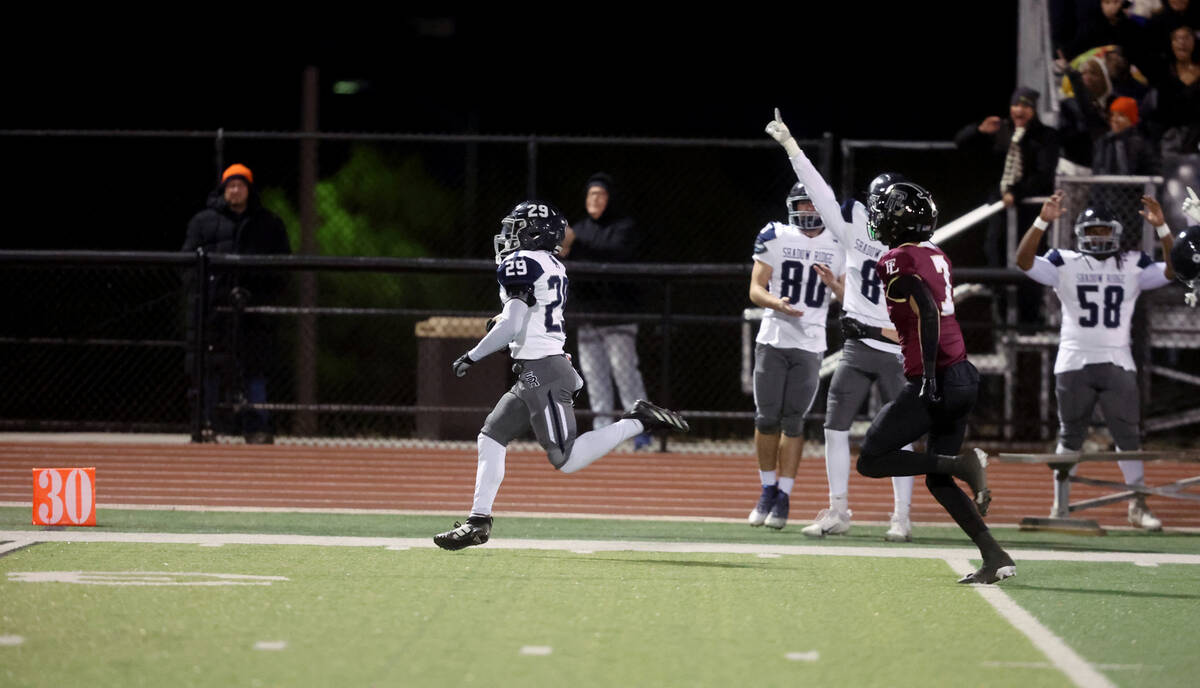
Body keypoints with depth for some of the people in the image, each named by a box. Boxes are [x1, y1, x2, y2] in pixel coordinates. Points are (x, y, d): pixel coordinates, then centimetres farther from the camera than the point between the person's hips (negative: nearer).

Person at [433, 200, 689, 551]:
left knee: (567, 460, -11)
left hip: (541, 374, -10)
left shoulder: (520, 264, -12)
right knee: (491, 439, 11)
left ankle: (637, 422, -9)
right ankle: (478, 521, 10)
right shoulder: (552, 266, 15)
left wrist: (471, 357, -11)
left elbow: (511, 326, -18)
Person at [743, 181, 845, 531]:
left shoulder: (839, 245, 5)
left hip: (810, 344, 0)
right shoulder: (774, 238, 1)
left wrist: (833, 284, -13)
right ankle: (768, 490, 16)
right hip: (773, 340, 0)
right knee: (767, 418, 0)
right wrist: (777, 303, -21)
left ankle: (783, 496, 5)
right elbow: (755, 289, 0)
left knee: (793, 421, -2)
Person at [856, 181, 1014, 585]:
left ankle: (965, 464, -12)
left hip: (935, 381, -9)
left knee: (871, 460, -3)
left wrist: (928, 375, -24)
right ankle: (995, 557, 5)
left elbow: (928, 312, -21)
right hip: (963, 379, 9)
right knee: (937, 480, 14)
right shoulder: (937, 257, 16)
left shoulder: (897, 261, -10)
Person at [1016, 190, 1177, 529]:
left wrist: (1161, 228, -14)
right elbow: (1024, 260, -10)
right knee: (1070, 438, 5)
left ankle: (1138, 506, 7)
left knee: (1128, 436, 0)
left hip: (1117, 364, 1)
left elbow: (1173, 270, -3)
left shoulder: (1133, 266, 9)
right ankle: (1060, 508, 11)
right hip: (1074, 362, -1)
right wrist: (1043, 221, -21)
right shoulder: (1065, 264, 3)